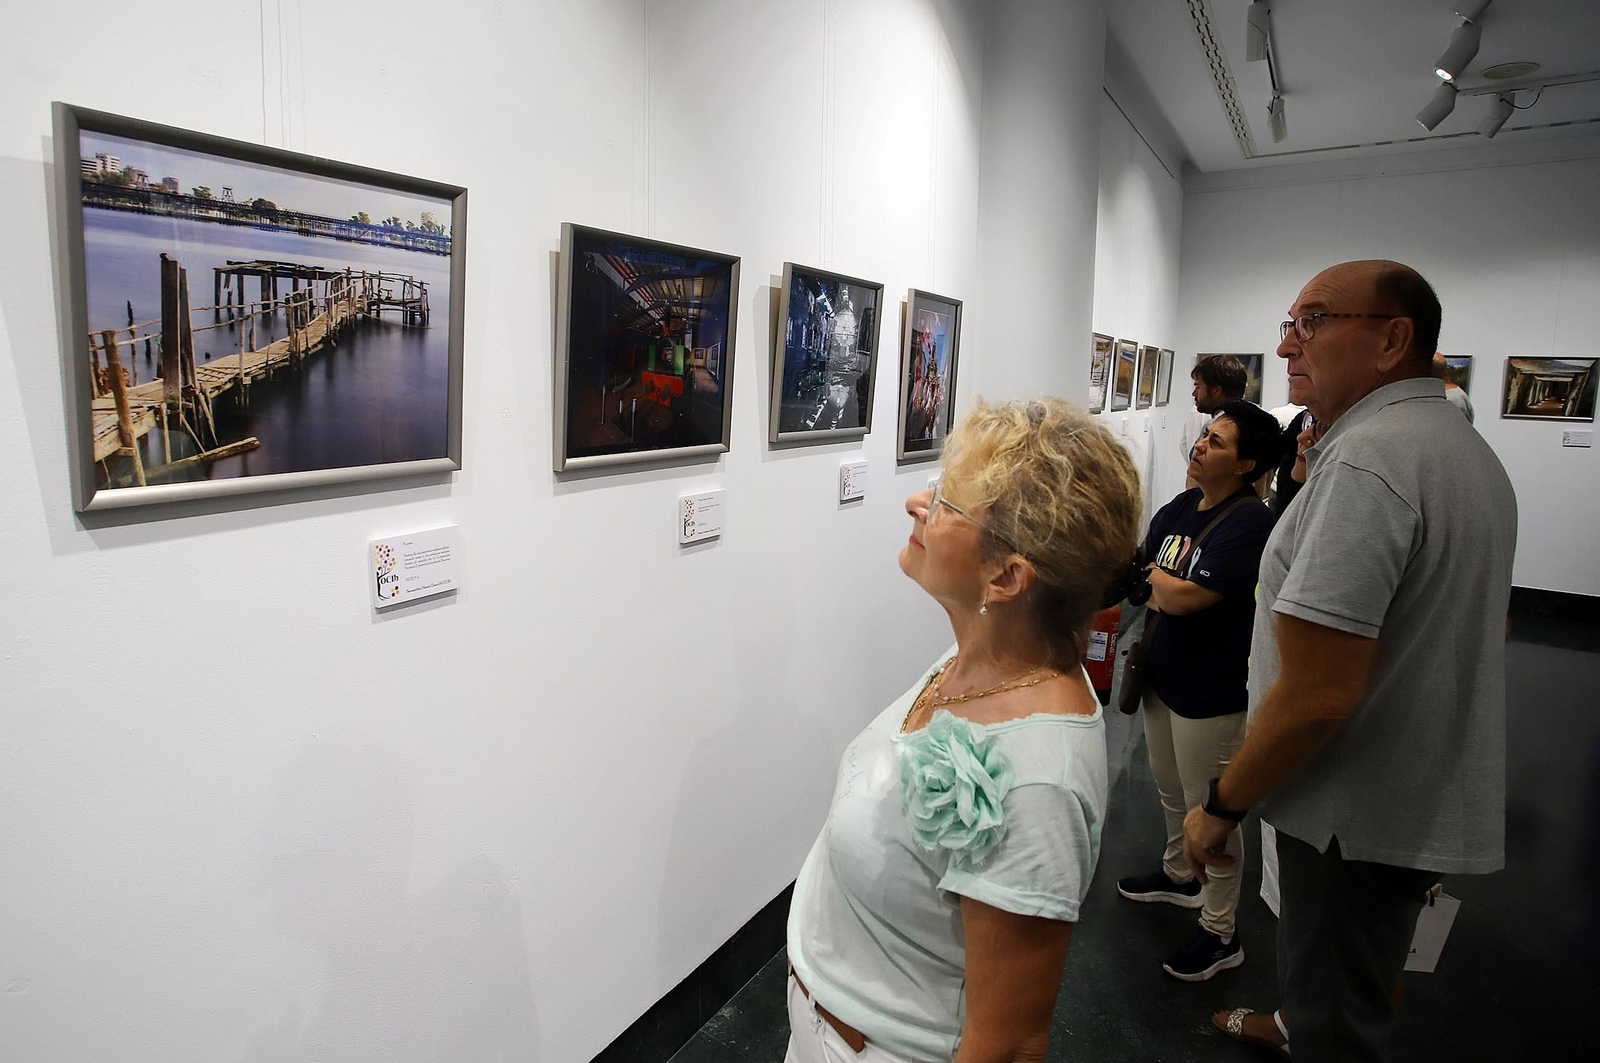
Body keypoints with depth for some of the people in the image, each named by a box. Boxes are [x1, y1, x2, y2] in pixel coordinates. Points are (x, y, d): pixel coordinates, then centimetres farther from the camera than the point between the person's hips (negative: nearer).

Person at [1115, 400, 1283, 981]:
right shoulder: (1179, 508, 4)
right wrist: (1167, 598, -9)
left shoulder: (1250, 524, -22)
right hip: (1162, 676, 8)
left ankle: (1220, 933, 24)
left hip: (1211, 693, -8)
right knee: (1171, 792, 26)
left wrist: (1155, 575, -7)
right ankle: (1178, 875, 49)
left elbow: (1183, 596, -26)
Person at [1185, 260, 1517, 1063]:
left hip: (1361, 817, -10)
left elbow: (1317, 694, -28)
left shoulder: (1365, 460, -24)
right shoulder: (1467, 448, 10)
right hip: (1434, 806, 10)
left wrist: (1222, 805, -16)